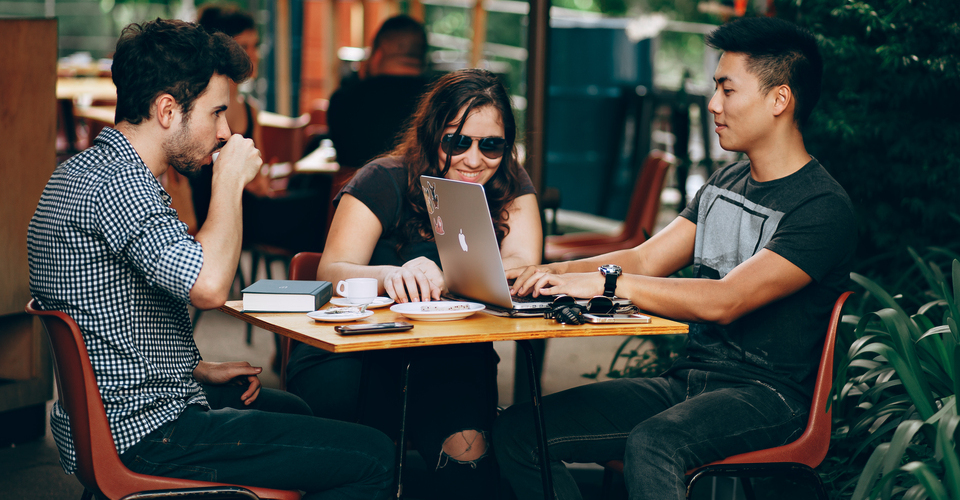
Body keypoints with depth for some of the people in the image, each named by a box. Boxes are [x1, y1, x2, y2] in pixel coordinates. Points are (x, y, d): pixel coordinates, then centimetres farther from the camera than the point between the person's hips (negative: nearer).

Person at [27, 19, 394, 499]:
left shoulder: (83, 170, 12)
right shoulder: (119, 182, -22)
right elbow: (208, 286, -35)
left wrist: (200, 369, 14)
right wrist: (230, 180, -20)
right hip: (143, 436, -11)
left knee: (292, 409, 35)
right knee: (372, 456, -11)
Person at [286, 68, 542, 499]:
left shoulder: (510, 187, 3)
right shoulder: (384, 181, -7)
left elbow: (521, 266, -13)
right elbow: (331, 274, -18)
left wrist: (441, 278, -33)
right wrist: (389, 276, -42)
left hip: (452, 355, 2)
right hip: (359, 351, -1)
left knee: (465, 445, -30)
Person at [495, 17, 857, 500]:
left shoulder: (823, 208, -12)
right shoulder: (724, 184, 16)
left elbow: (725, 301, -24)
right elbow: (643, 260, 11)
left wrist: (605, 281, -27)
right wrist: (548, 274, -5)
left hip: (765, 393, -8)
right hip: (686, 381, 8)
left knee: (651, 445, -40)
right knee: (516, 431, -8)